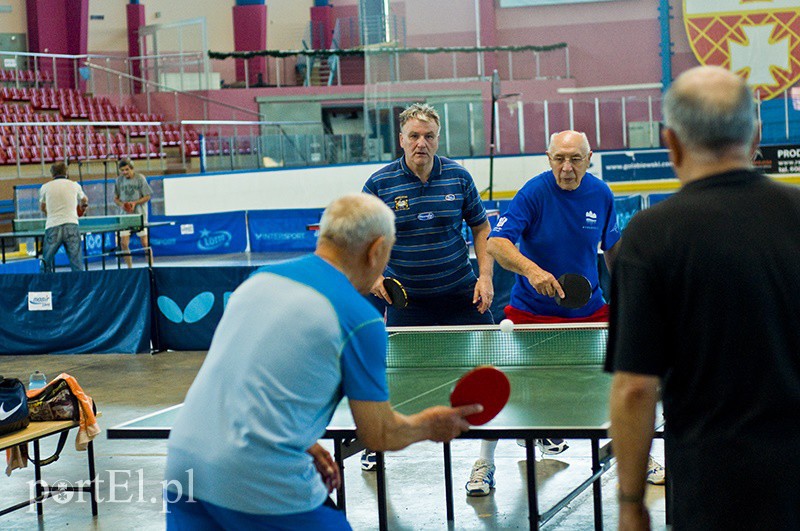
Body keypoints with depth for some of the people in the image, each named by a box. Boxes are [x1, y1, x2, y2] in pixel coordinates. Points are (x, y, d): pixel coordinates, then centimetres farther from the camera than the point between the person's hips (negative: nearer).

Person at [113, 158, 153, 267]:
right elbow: (116, 198, 12)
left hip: (139, 214, -3)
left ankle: (151, 266, 9)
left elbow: (147, 196, -2)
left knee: (145, 243, -2)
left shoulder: (140, 178, -4)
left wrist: (135, 203, -17)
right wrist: (121, 204, -10)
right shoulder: (119, 180, 6)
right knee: (124, 243, -5)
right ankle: (130, 267, 7)